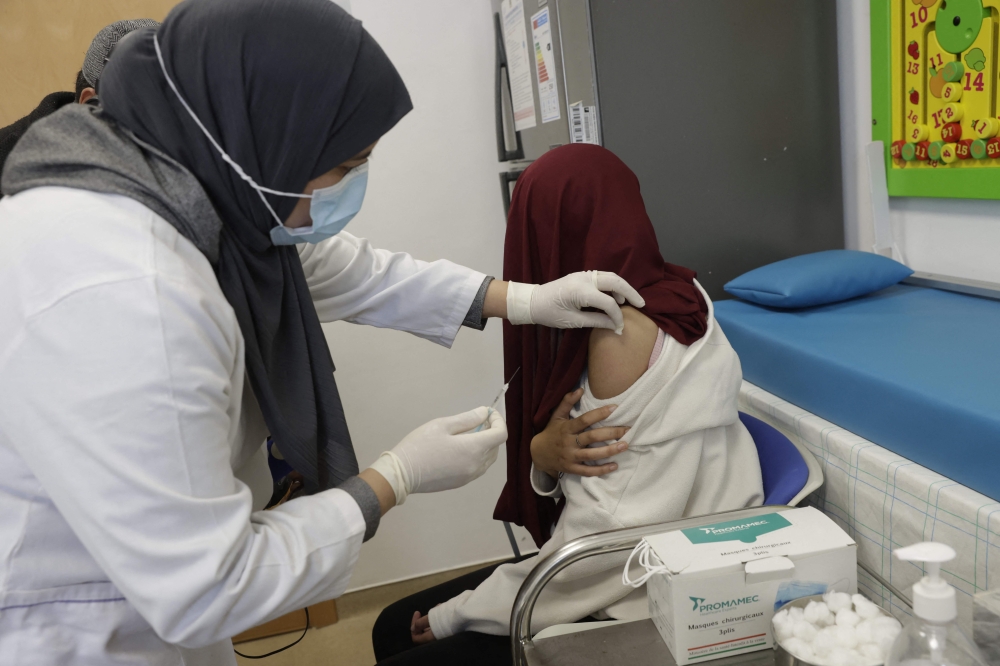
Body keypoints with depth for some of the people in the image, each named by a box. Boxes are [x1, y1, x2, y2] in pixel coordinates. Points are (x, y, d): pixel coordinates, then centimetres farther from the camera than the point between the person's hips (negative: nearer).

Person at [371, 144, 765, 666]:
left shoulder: (626, 330, -23)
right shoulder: (667, 295, 4)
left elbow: (606, 534, -22)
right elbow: (598, 468, 5)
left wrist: (456, 614, -12)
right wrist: (545, 452, -18)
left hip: (641, 609, -8)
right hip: (626, 575, 8)